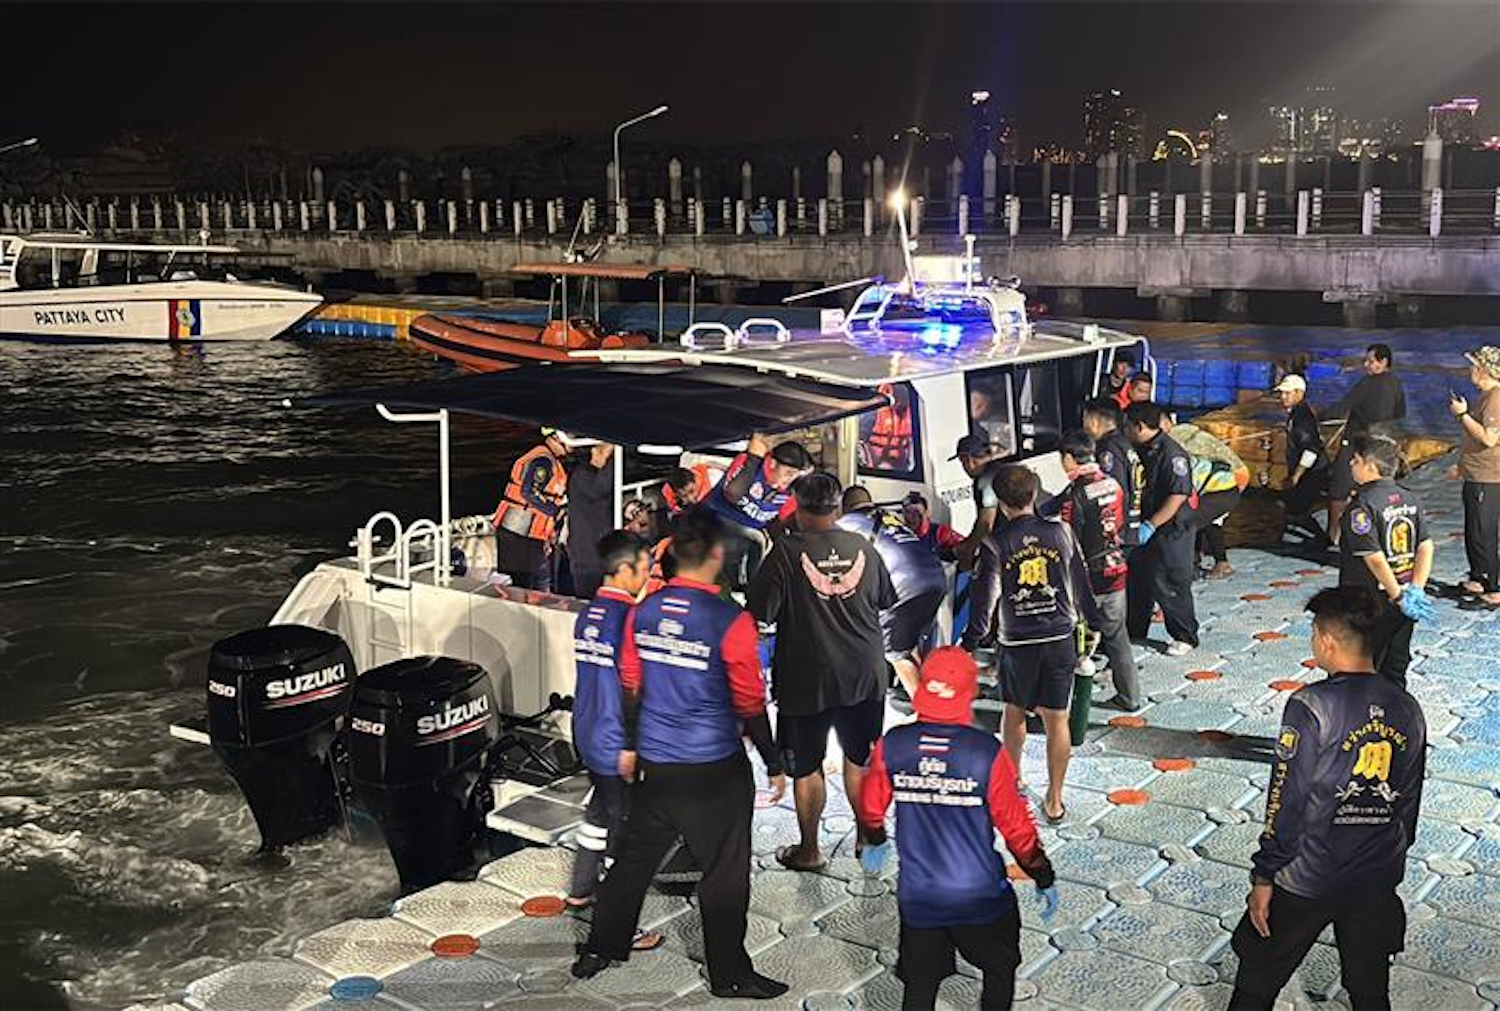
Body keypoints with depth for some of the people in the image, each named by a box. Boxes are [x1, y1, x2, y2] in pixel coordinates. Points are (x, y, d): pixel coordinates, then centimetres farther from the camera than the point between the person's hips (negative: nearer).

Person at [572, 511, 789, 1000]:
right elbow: (750, 705, -12)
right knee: (724, 874, 9)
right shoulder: (731, 621, -18)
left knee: (634, 856, 20)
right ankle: (729, 974, 21)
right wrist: (774, 766, -1)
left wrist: (631, 745, 21)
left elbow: (631, 687, 7)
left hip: (655, 762, 5)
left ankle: (598, 950, 32)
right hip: (715, 768, -5)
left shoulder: (644, 611, -3)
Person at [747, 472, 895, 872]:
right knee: (860, 757, 19)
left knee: (806, 766, 9)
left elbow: (759, 613, -15)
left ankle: (809, 850, 18)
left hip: (807, 677, -4)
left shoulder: (787, 551, -14)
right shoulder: (863, 547, 0)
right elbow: (886, 600, 15)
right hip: (864, 672, 4)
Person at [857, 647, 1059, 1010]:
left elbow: (871, 807, 4)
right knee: (1000, 969, 24)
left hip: (918, 896, 2)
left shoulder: (891, 746, -11)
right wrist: (1043, 877, 5)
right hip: (981, 896, -2)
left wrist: (874, 842, 26)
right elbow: (1016, 824, -10)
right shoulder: (987, 752, -19)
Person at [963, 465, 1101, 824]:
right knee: (1056, 719, 6)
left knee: (1014, 712, 21)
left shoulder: (994, 545, -11)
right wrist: (1092, 623, 16)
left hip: (1017, 643, -1)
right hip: (1060, 638, 1)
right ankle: (1054, 800, 10)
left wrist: (971, 643, -2)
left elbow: (985, 598, -11)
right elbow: (1081, 583, 4)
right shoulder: (1061, 533, -4)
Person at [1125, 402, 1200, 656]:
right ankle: (1133, 631, 30)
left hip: (1170, 532, -8)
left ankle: (1185, 637, 15)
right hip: (1146, 529, 8)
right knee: (1136, 580, 15)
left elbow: (1178, 496, -24)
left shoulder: (1172, 454, -20)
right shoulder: (1141, 451, 6)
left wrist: (1151, 525, -24)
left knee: (1168, 587, -1)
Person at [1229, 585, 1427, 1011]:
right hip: (1379, 880, 6)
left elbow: (1286, 803, -17)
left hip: (1305, 880, -5)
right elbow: (1410, 803, 10)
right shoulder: (1407, 709, -1)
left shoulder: (1310, 707, -19)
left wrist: (1264, 877, -8)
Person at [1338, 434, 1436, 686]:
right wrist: (1416, 590, -7)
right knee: (1395, 670, 17)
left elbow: (1375, 559, -22)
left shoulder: (1362, 505, -18)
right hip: (1401, 609, 7)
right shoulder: (1409, 498, 4)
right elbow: (1426, 547, 0)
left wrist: (1399, 597, -15)